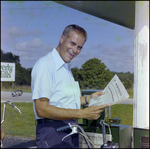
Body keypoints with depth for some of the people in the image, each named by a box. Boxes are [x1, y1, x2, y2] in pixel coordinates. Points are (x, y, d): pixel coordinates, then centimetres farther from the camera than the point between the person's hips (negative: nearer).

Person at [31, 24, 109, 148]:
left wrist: (88, 99, 11)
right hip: (52, 132, -8)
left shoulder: (66, 68, 17)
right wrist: (82, 113, -25)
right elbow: (41, 109, -23)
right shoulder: (45, 65, -14)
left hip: (71, 132, 9)